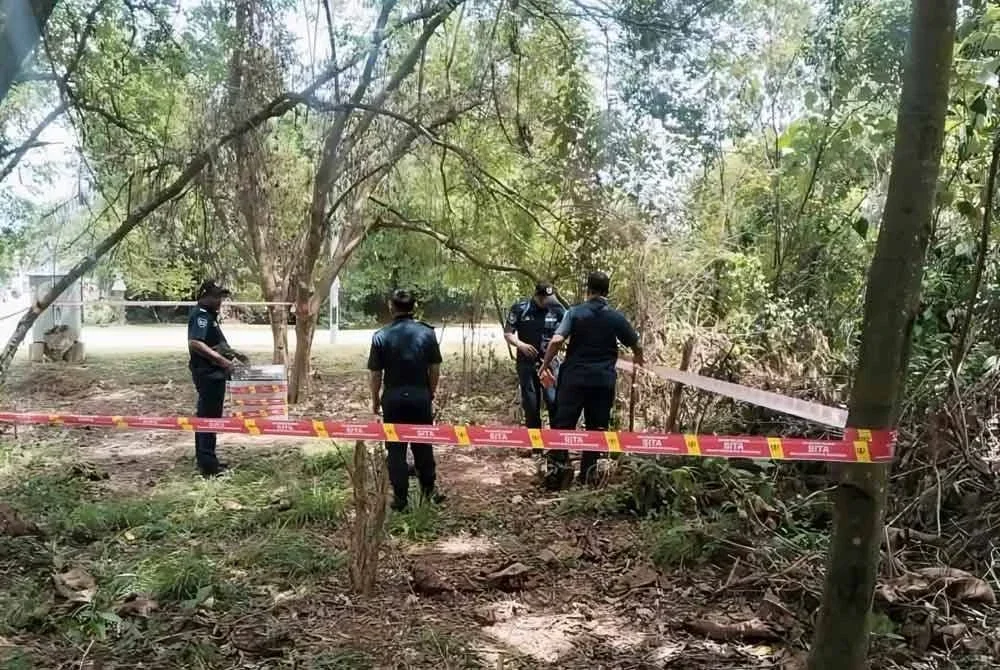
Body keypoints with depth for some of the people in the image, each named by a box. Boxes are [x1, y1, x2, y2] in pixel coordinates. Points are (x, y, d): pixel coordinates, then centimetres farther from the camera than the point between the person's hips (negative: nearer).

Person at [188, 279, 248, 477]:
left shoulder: (210, 315, 17)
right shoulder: (201, 315, -15)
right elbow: (195, 343, -28)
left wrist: (234, 353, 22)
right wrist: (221, 359, -29)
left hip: (213, 374, 11)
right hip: (207, 373, -11)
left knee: (205, 417, 15)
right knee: (209, 418, -7)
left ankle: (206, 461, 25)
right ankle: (208, 465, -3)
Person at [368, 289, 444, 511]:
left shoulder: (381, 336, -7)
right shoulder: (427, 332, -3)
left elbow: (375, 373, -4)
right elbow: (435, 368, 1)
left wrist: (375, 399, 9)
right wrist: (431, 393, 15)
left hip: (393, 398, -1)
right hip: (420, 396, 2)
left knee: (396, 448, 7)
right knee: (423, 445, 16)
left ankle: (400, 497, 11)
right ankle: (429, 490, 28)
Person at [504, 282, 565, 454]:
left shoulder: (557, 309, -2)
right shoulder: (519, 308, -5)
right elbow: (507, 333, -1)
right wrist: (520, 345, -20)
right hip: (527, 362, 1)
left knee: (554, 401, -12)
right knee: (530, 404, 6)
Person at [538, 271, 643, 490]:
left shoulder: (575, 312, -3)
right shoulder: (616, 317, 2)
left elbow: (556, 341, -15)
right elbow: (636, 346, 13)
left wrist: (545, 366, -3)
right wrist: (639, 360, 35)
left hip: (574, 377, -1)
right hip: (603, 380, 2)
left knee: (563, 424, 4)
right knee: (596, 428, 10)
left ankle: (558, 468, -2)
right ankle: (588, 474, 13)